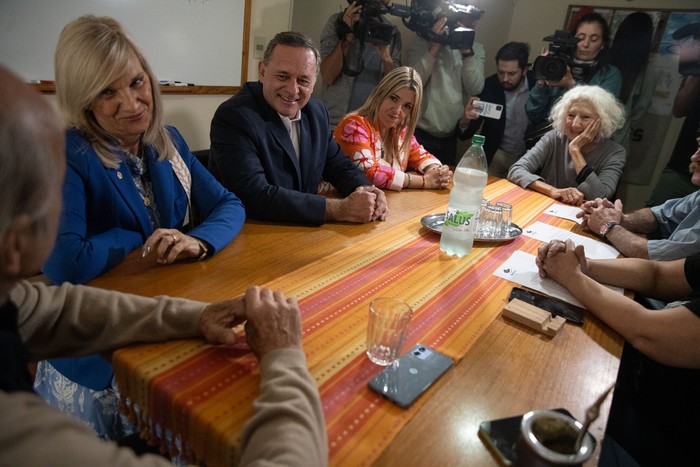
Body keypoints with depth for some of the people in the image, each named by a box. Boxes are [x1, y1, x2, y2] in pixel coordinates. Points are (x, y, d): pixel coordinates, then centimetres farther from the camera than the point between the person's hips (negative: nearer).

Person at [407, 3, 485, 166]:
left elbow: (475, 88, -6)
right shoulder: (423, 42, -2)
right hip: (419, 133, -3)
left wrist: (467, 53, -16)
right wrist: (435, 46, -19)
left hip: (450, 137, 4)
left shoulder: (476, 49, 7)